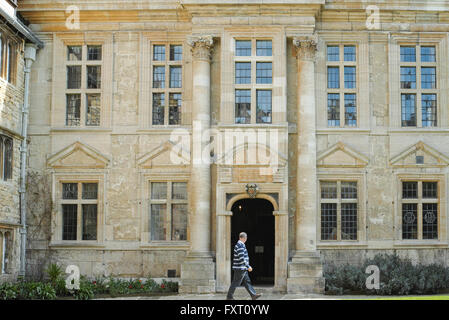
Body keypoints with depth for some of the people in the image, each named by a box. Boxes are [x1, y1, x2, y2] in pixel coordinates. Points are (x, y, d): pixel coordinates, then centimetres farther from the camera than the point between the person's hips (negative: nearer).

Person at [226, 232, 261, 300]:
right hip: (240, 268, -10)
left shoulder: (238, 245, 14)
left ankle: (253, 295, 11)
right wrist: (248, 266, -20)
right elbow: (241, 258, -25)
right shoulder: (240, 245, -18)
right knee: (236, 282, -3)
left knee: (247, 281, 9)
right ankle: (229, 297, 4)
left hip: (242, 268, 10)